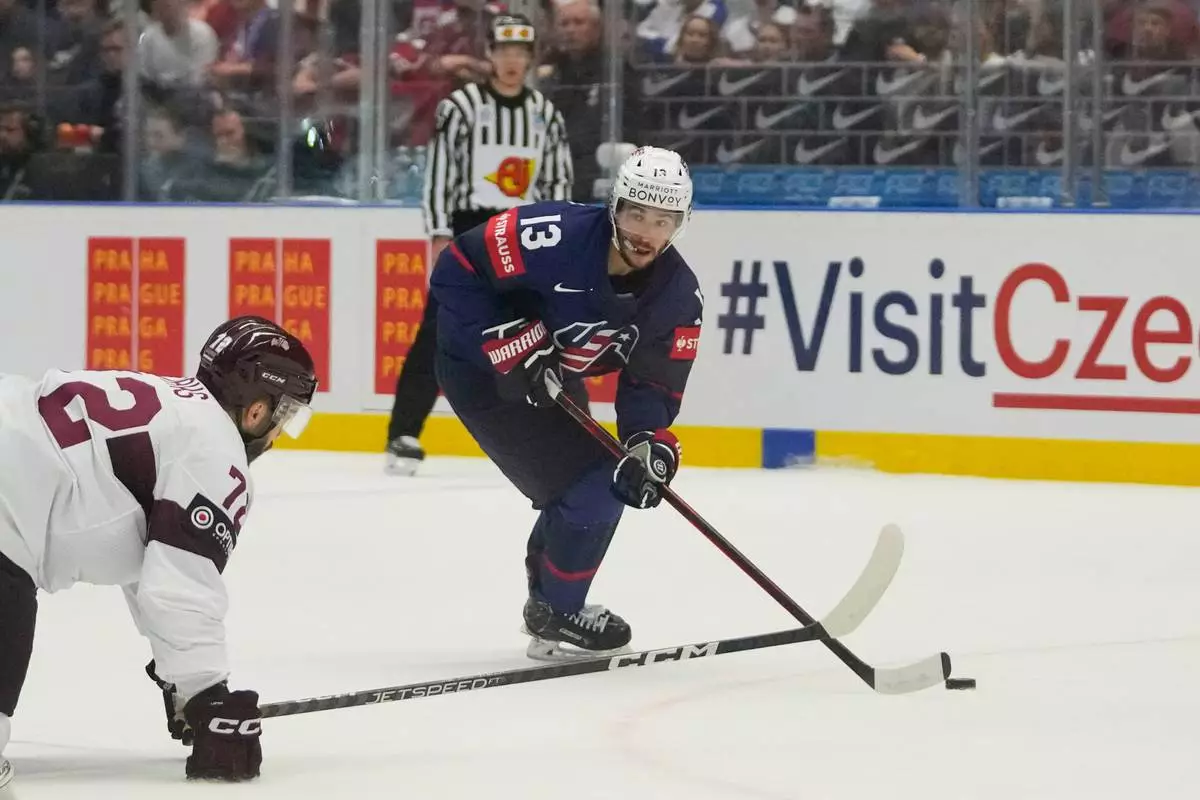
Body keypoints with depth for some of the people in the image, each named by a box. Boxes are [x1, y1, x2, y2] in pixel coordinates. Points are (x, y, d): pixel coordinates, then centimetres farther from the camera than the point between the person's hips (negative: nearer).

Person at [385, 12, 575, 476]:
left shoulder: (546, 115, 9)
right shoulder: (461, 107, -5)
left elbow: (558, 181, 12)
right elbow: (439, 172, -7)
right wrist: (440, 237, -12)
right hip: (469, 229, -4)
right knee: (439, 333, -10)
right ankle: (404, 435, -10)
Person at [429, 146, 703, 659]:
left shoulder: (679, 295, -13)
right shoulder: (555, 237, -32)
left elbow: (653, 385, -8)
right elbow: (456, 271, -26)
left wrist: (651, 445, -27)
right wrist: (510, 347, -28)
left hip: (552, 377, 8)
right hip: (481, 369, -8)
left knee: (606, 484, 18)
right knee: (592, 489, -14)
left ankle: (549, 596, 42)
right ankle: (555, 616, 3)